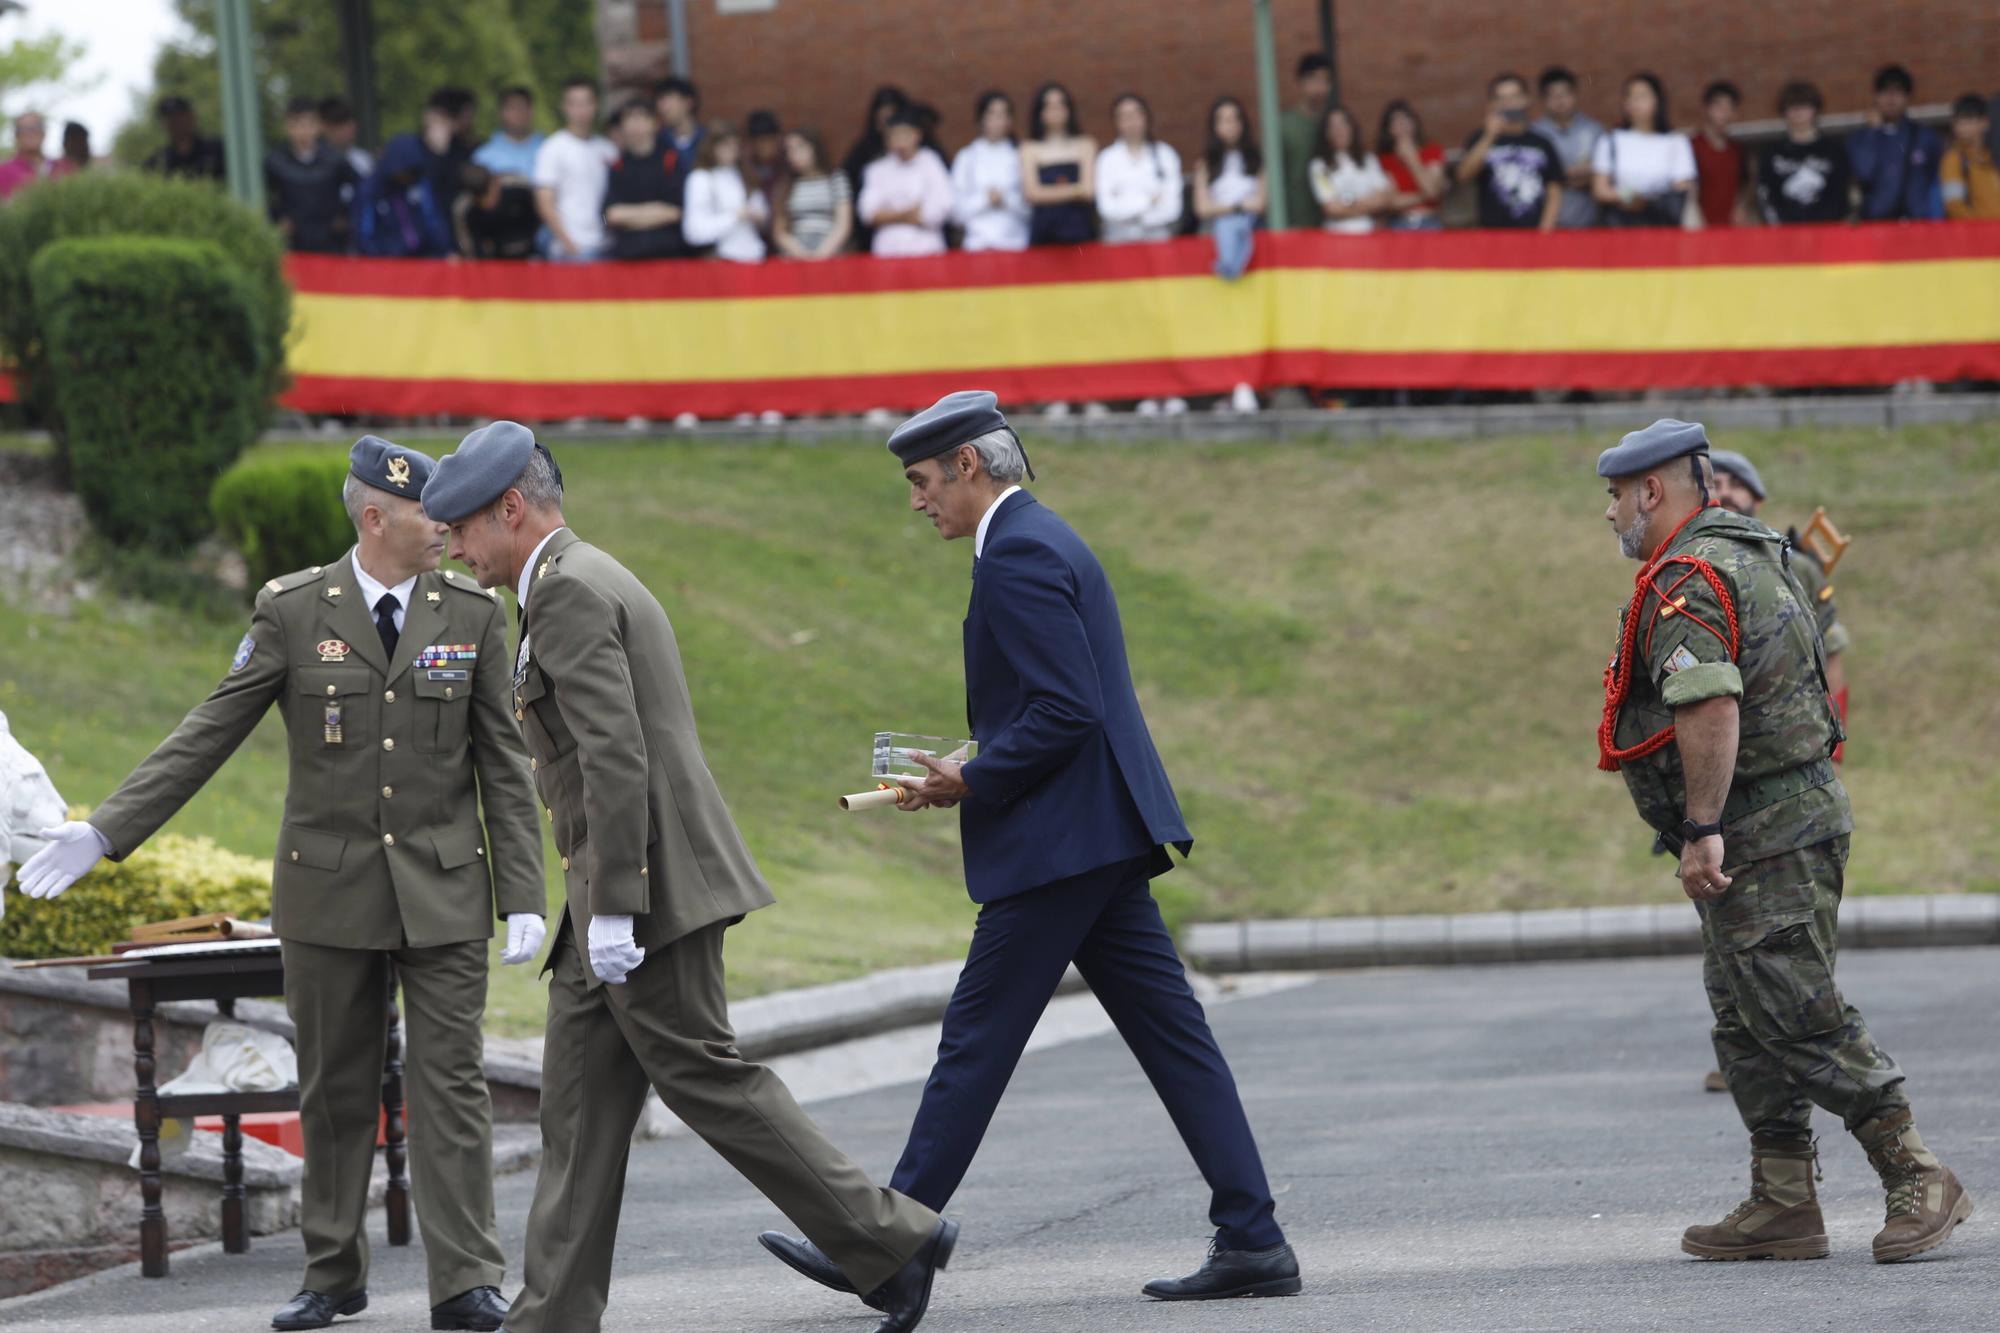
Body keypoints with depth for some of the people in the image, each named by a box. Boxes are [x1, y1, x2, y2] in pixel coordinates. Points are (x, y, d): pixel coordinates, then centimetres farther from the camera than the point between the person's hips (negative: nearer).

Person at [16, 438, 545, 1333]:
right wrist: (104, 832, -7)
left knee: (450, 1084, -4)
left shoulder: (471, 614, 1)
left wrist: (522, 897, -4)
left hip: (442, 890, 0)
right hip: (329, 889, 0)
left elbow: (503, 765, 3)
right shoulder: (292, 611, -2)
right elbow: (210, 732, -1)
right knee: (335, 1090, 8)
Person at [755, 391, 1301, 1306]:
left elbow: (1067, 711, -21)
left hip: (1059, 847, -10)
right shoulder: (1046, 539, 19)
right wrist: (974, 772, 15)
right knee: (1170, 1035, 6)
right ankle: (1252, 1243, 3)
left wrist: (973, 783, -12)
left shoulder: (1017, 555, -14)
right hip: (1105, 835, 10)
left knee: (975, 1041, -4)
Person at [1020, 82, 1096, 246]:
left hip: (1078, 231, 0)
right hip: (1044, 231, 0)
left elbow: (1088, 190, 1)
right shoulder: (1030, 149, 9)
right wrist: (1074, 190, -2)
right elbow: (1031, 193, -3)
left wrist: (1050, 192, 1)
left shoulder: (1085, 145, 9)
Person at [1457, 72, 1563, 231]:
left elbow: (1554, 194, 10)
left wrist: (1546, 228, -6)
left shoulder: (1542, 145, 12)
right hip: (1494, 232, -1)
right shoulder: (1481, 139, 9)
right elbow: (1463, 176, -7)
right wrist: (1489, 137, -14)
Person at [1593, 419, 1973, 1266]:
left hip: (1761, 836, -11)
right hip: (1789, 820, 11)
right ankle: (1782, 1205, 12)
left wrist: (1702, 830, -27)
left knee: (1800, 1019, -11)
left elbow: (1712, 708, -28)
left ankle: (1919, 1181, -11)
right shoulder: (1751, 556, 19)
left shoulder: (1687, 583, -15)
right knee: (1750, 1021, 11)